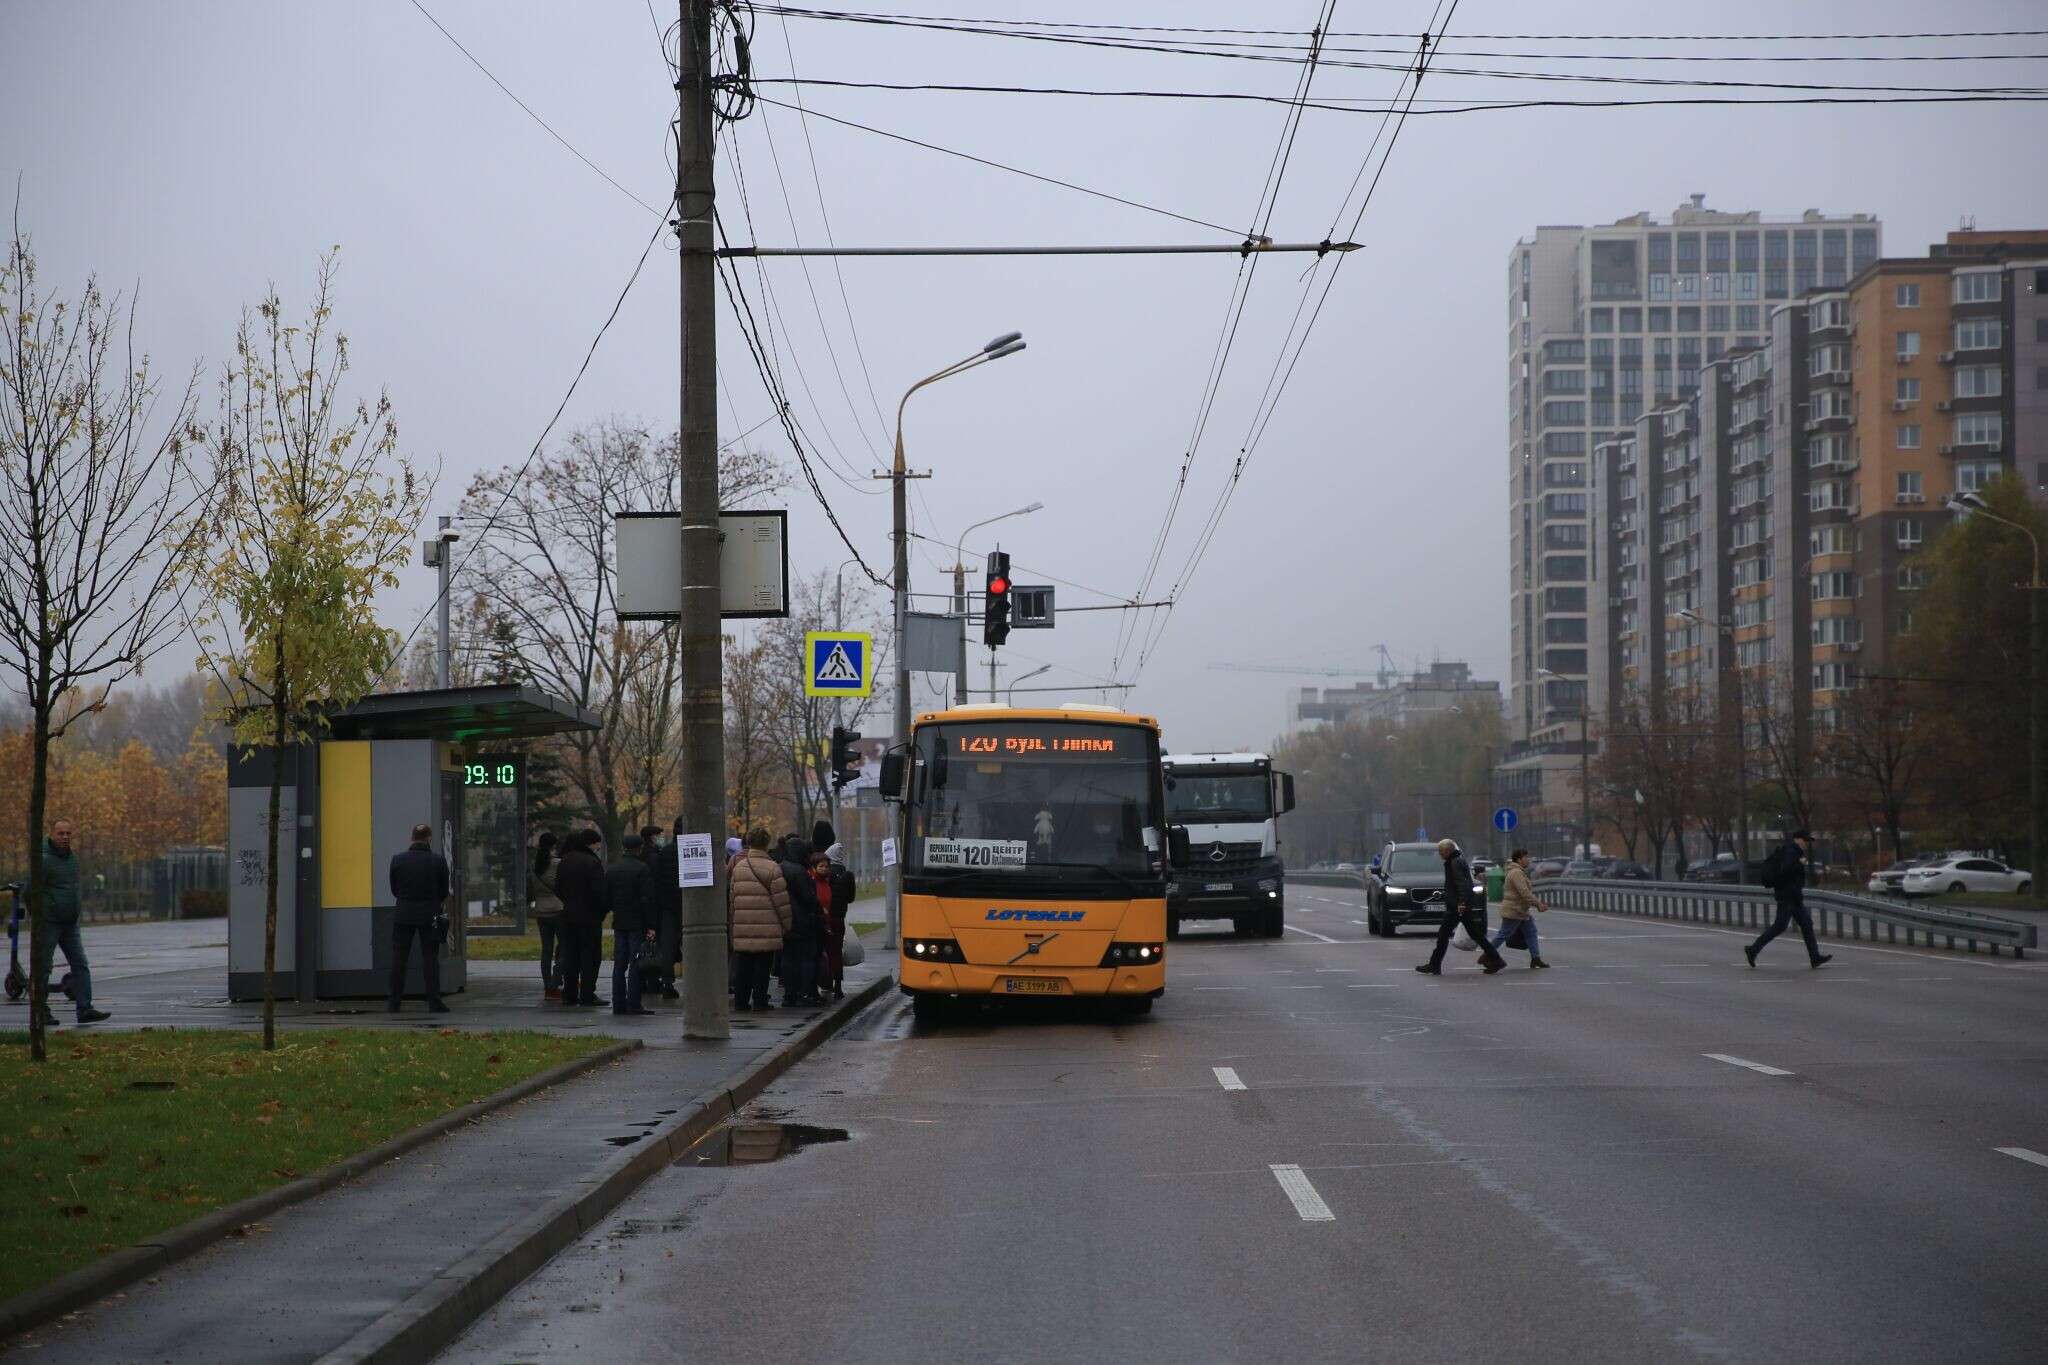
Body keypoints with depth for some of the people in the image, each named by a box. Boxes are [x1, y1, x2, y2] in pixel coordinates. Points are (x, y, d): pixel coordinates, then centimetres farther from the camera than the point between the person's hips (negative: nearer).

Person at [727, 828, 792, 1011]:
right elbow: (781, 900, -7)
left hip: (742, 928, 5)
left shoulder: (738, 867, 10)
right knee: (762, 967, 1)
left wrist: (731, 925, 21)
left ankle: (740, 1001, 13)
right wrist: (787, 925, 3)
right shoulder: (772, 869, -7)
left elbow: (732, 899, 14)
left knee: (742, 967, 10)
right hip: (767, 930, -5)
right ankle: (759, 1001, 1)